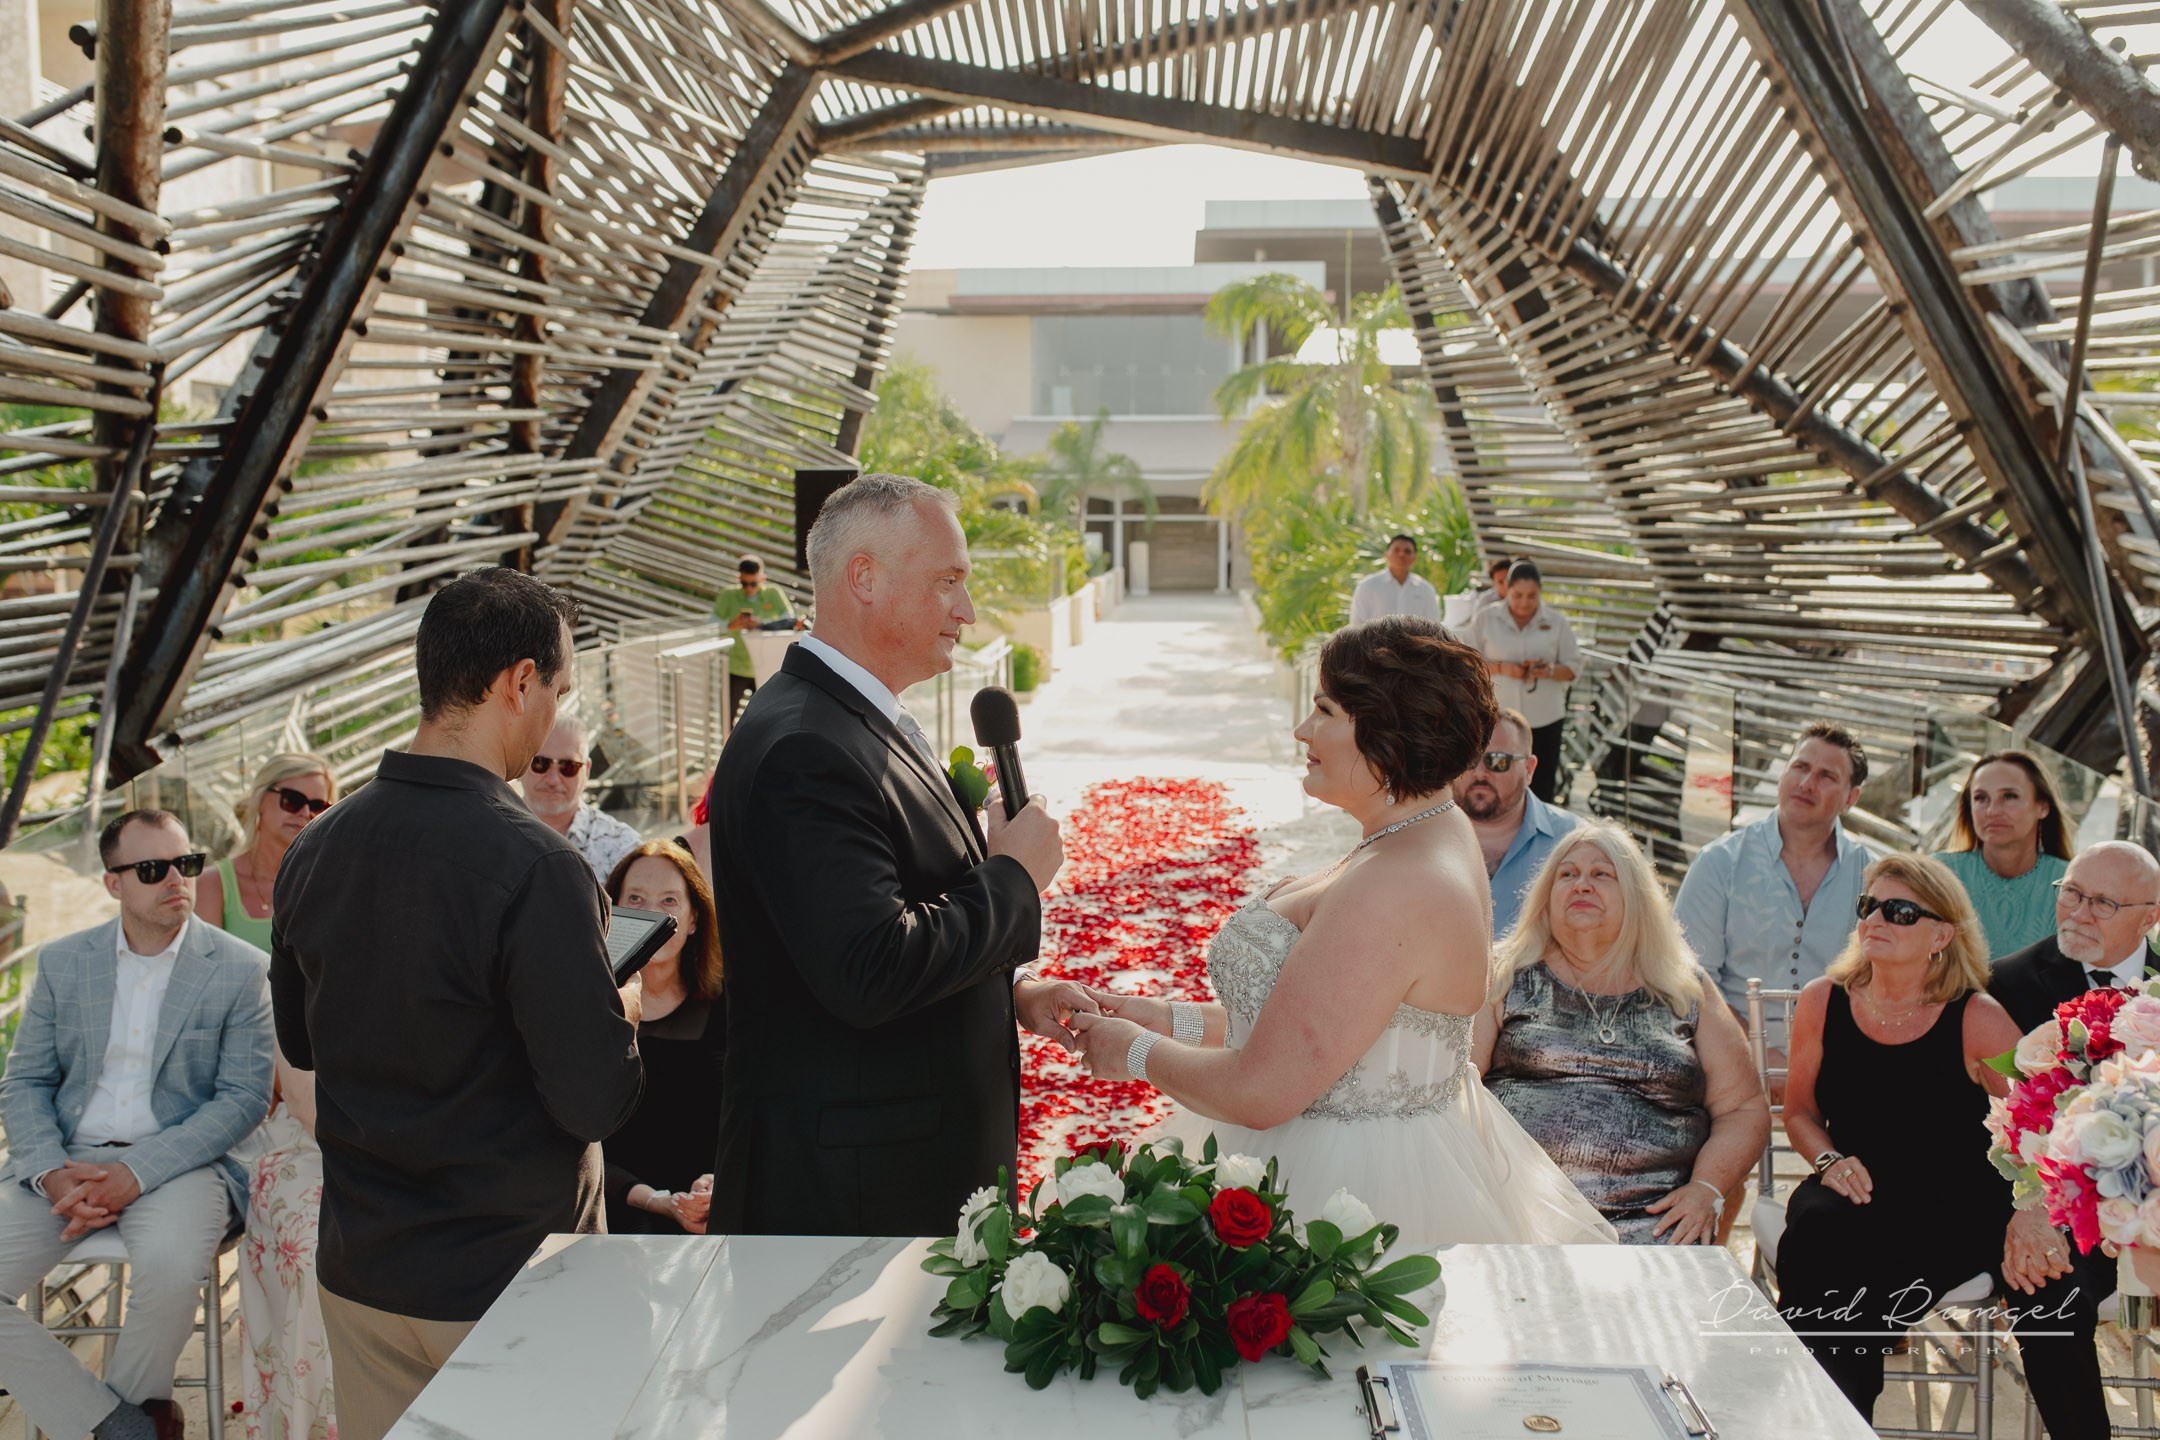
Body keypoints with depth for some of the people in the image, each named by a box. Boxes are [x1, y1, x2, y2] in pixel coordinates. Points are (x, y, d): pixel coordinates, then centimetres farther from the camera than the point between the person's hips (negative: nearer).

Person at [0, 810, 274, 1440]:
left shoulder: (240, 969, -2)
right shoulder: (62, 962, 8)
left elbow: (244, 1097, -6)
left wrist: (138, 1171, -17)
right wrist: (53, 1172, -10)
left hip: (177, 1158, -3)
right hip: (66, 1158, 4)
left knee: (169, 1267, -33)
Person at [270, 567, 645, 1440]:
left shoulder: (312, 852, -3)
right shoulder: (534, 867, -24)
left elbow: (299, 1042, 12)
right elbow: (597, 1101, -22)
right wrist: (624, 1010, -3)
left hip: (358, 1273, 6)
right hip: (509, 1272, -6)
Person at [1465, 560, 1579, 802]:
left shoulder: (1557, 622, 5)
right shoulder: (1485, 619, 2)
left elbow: (1573, 667, 8)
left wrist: (1549, 671, -14)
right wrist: (1501, 668, -13)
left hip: (1544, 719, 1)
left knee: (1541, 790, 1)